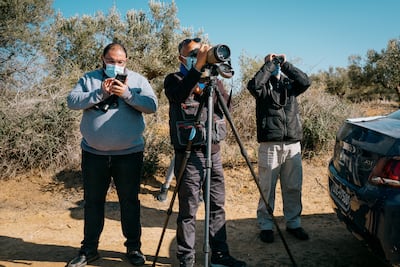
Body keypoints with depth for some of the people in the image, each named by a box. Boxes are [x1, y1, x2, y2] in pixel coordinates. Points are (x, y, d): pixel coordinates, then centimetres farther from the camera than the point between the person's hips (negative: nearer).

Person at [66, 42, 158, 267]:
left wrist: (126, 94, -17)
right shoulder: (89, 78, 8)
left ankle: (133, 247, 22)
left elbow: (152, 105, -7)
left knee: (130, 201, 8)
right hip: (94, 153, 2)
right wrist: (100, 93, -15)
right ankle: (89, 249, 25)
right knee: (93, 202, 11)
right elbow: (72, 101, -5)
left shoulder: (138, 80, 5)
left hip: (129, 153, -1)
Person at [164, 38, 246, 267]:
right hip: (189, 154, -5)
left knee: (218, 207, 10)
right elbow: (179, 95, -23)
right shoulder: (174, 80, 1)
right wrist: (198, 66, -28)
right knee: (188, 210, 1)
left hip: (213, 152, 5)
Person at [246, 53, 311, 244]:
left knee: (293, 188, 9)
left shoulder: (289, 84, 15)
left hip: (293, 144, 4)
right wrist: (270, 64, -7)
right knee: (267, 188, 0)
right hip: (270, 144, -3)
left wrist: (285, 64, -1)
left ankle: (293, 223, 22)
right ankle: (266, 226, 11)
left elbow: (306, 82, -3)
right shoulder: (263, 86, 5)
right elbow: (253, 85, -17)